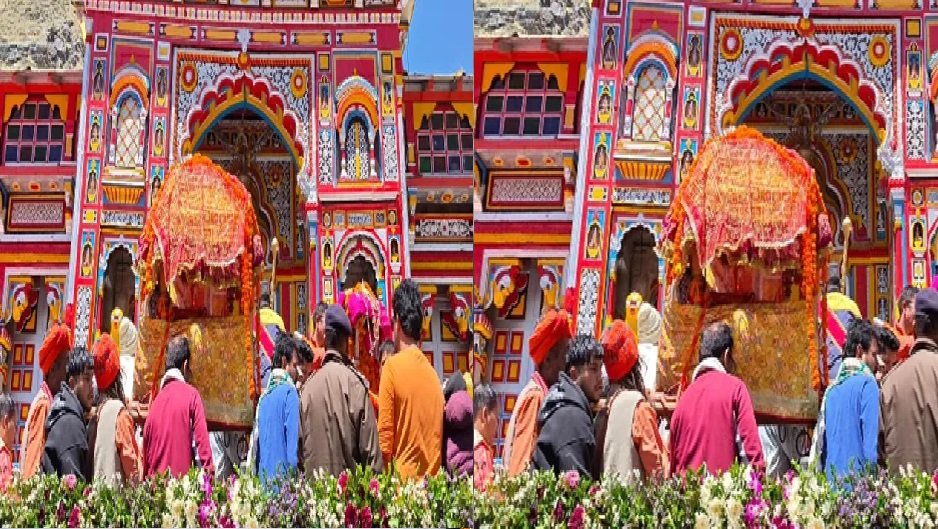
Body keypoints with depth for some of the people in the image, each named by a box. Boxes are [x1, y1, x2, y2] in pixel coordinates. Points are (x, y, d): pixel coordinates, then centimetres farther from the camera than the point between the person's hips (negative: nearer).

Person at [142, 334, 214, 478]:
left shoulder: (156, 400, 10)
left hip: (156, 478, 4)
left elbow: (146, 451, 13)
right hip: (182, 476, -4)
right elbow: (202, 439, -8)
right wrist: (209, 472, -6)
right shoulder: (191, 395, -1)